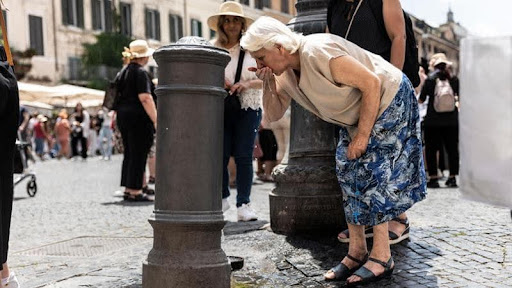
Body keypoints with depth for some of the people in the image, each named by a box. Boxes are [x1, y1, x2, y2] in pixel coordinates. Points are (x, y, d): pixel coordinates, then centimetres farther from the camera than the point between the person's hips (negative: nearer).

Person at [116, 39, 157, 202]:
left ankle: (128, 189, 17)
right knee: (139, 154, -4)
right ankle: (135, 191, -3)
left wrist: (117, 115, 28)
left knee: (129, 154, 13)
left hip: (123, 115, 9)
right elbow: (145, 98, -20)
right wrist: (155, 120, -21)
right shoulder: (140, 72, -11)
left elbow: (120, 95, 21)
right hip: (138, 116, -9)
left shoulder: (124, 71, 16)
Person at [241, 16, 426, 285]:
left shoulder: (318, 53, -32)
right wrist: (268, 83, -16)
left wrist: (362, 136, -25)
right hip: (356, 115, 9)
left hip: (389, 100, -9)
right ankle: (357, 252, 9)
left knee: (370, 172, -13)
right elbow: (274, 114, 2)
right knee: (348, 172, 3)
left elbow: (371, 83, -28)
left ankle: (382, 257, -5)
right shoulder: (285, 72, -4)